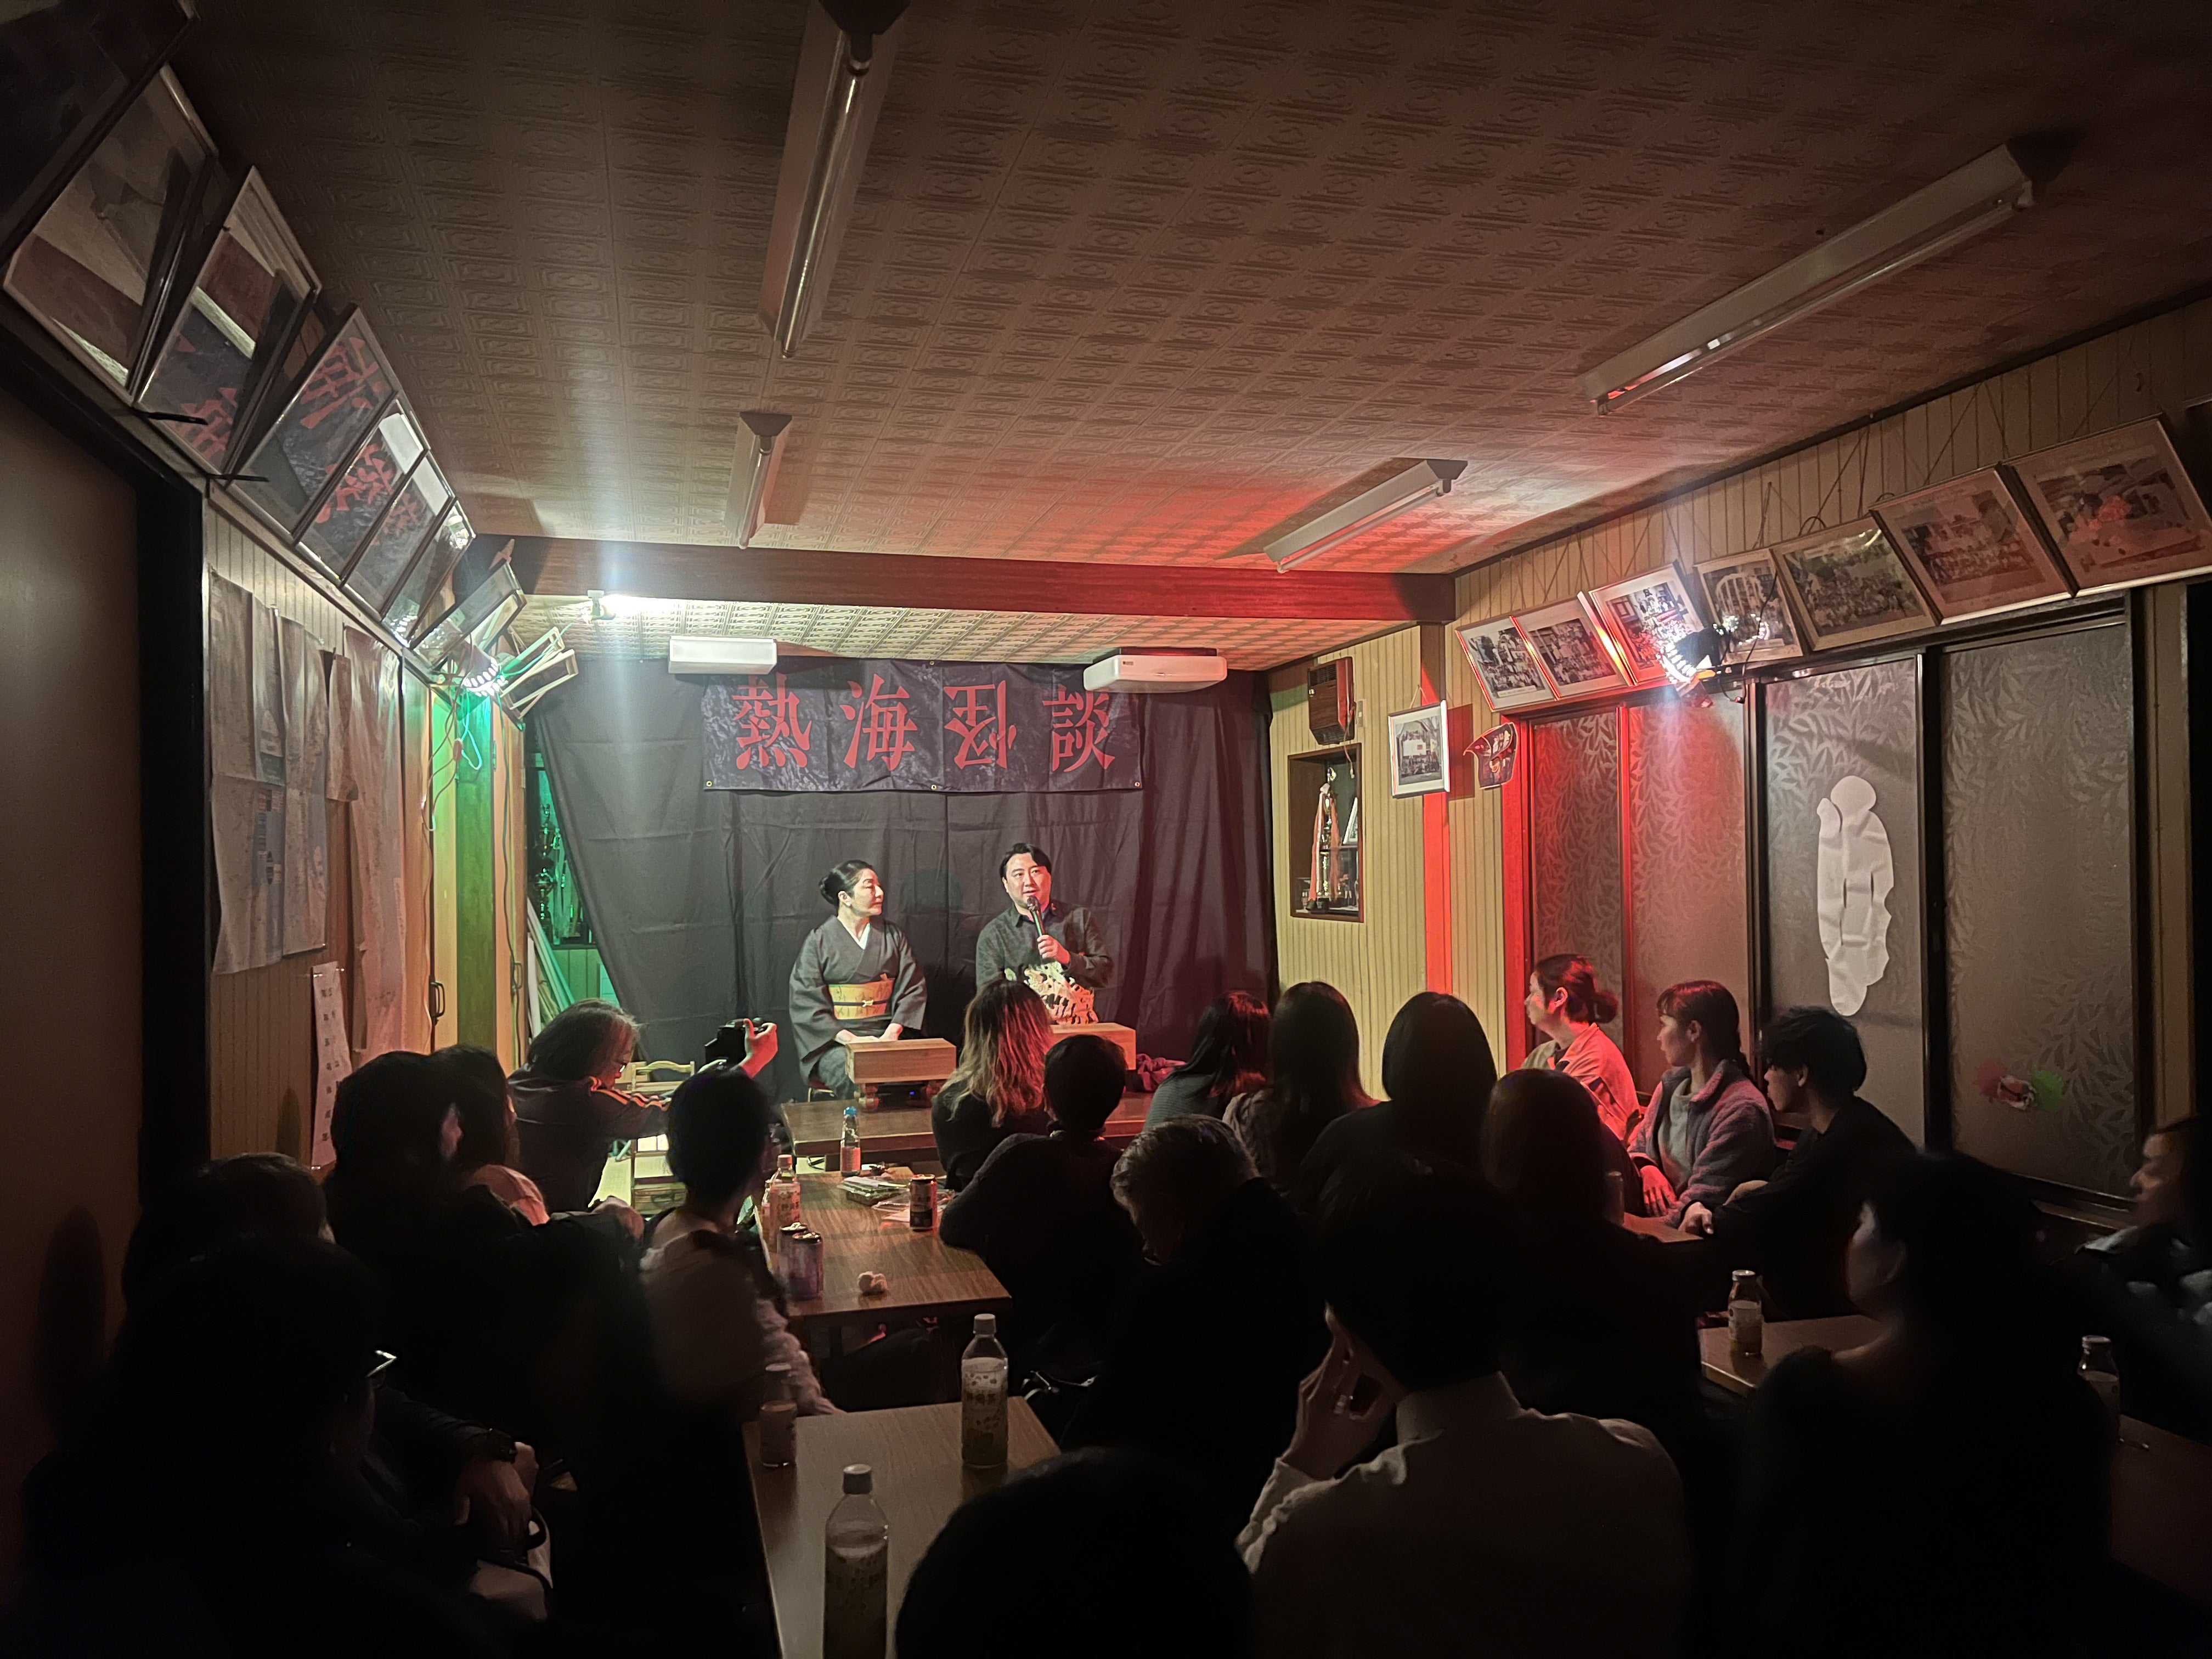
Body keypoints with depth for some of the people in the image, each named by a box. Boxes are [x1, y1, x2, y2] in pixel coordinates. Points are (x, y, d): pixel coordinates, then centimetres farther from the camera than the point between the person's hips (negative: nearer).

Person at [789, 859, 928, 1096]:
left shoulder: (892, 936, 11)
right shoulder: (820, 941, 2)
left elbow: (913, 988, 6)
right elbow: (805, 1001, -4)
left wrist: (893, 1031, -11)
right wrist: (847, 1038, -16)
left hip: (886, 1035, 3)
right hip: (835, 1042, -3)